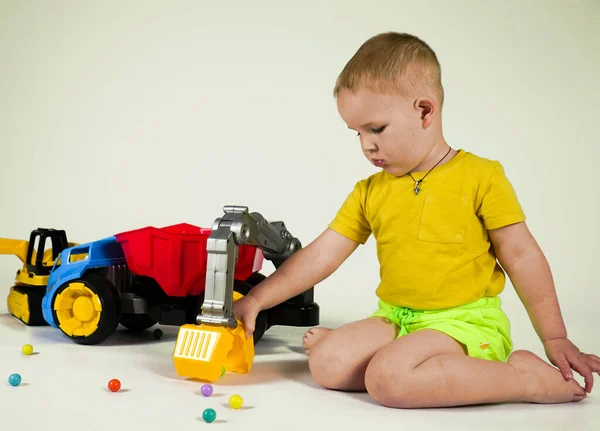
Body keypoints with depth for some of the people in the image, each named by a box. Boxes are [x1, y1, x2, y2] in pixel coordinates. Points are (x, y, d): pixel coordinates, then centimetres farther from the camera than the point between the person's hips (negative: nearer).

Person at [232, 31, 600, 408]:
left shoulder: (480, 176, -5)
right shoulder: (369, 193, 8)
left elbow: (522, 257, -2)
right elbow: (320, 256, 6)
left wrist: (555, 339, -1)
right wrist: (255, 301, -3)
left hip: (467, 322, -5)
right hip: (396, 319, 5)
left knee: (387, 377, -30)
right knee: (326, 362, -16)